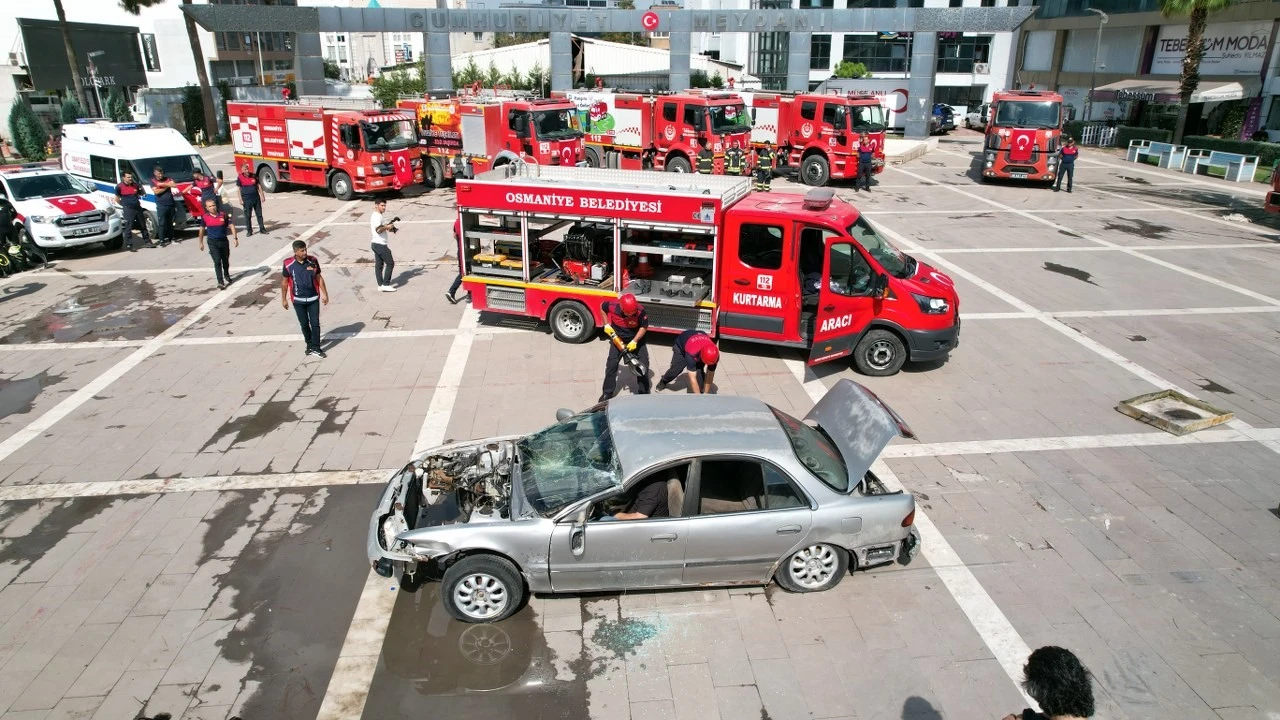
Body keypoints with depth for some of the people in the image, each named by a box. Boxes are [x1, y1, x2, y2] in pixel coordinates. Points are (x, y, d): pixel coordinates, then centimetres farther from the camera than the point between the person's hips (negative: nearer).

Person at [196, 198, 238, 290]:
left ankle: (226, 276, 43)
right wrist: (201, 242, 13)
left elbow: (231, 225, -1)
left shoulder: (223, 214, -6)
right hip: (212, 242, -1)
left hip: (223, 240, 1)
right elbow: (202, 229, 8)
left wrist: (235, 238, -9)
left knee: (225, 260, 17)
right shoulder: (205, 217, -4)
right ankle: (220, 282, -11)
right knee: (217, 261, -10)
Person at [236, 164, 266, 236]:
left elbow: (258, 186, 10)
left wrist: (262, 195, 6)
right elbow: (238, 189, -2)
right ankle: (249, 230, 11)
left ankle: (262, 228, 17)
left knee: (259, 214, 8)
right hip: (246, 199, -3)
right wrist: (240, 200, -6)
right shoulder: (240, 177, -5)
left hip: (256, 197, 3)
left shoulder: (253, 176, 2)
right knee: (248, 215, 3)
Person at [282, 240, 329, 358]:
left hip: (313, 298, 0)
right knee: (304, 324, 12)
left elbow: (319, 278, 3)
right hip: (298, 300, 0)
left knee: (315, 323, 0)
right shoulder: (288, 264, -10)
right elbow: (284, 282, 1)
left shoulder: (313, 261, -7)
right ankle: (309, 345, 29)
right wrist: (284, 299, 3)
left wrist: (325, 294, 1)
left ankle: (316, 348, 7)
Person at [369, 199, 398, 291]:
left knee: (379, 265, 10)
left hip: (376, 244, 10)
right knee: (390, 263, -6)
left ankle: (380, 285, 14)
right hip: (380, 244, -10)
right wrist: (387, 227, -14)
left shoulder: (374, 215, 16)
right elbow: (378, 229, -26)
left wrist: (387, 226, 10)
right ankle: (386, 285, -7)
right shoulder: (377, 216, -16)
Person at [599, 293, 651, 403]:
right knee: (611, 363, -2)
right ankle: (607, 393, 11)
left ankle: (644, 393, 16)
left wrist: (634, 341, -28)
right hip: (617, 338, 1)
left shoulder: (640, 311, -33)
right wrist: (606, 325, -10)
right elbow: (602, 306, -7)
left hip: (636, 339, 0)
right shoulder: (613, 306, -29)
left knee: (643, 364, 0)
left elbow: (644, 327, -18)